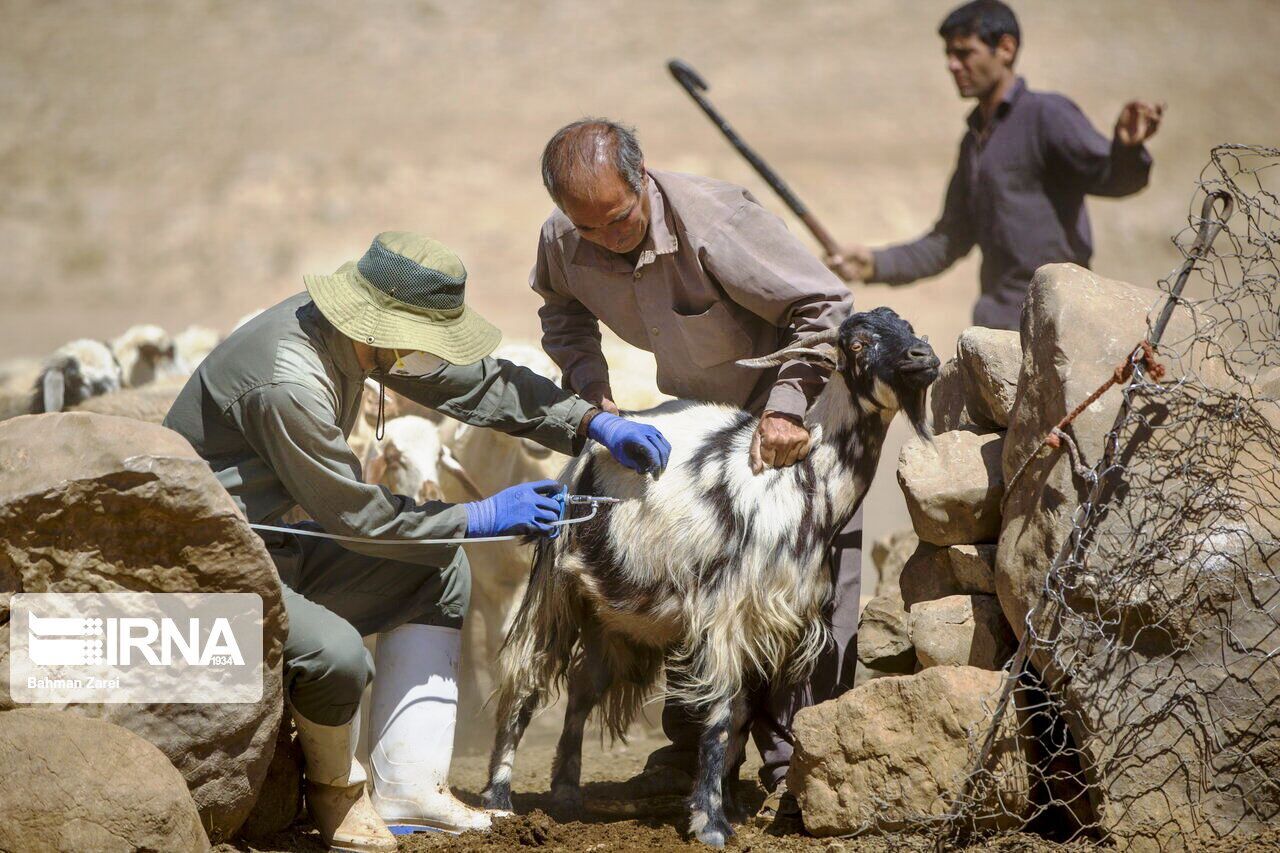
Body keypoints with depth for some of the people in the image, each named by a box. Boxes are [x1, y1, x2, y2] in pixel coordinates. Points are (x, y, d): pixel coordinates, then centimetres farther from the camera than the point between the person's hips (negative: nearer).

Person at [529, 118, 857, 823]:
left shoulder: (713, 223, -35)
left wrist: (785, 408, -35)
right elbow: (563, 313, 9)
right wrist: (591, 388, -8)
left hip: (795, 409, -6)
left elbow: (826, 305, -29)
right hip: (695, 411, 6)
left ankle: (795, 767, -7)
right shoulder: (564, 241, -16)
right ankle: (694, 748, 21)